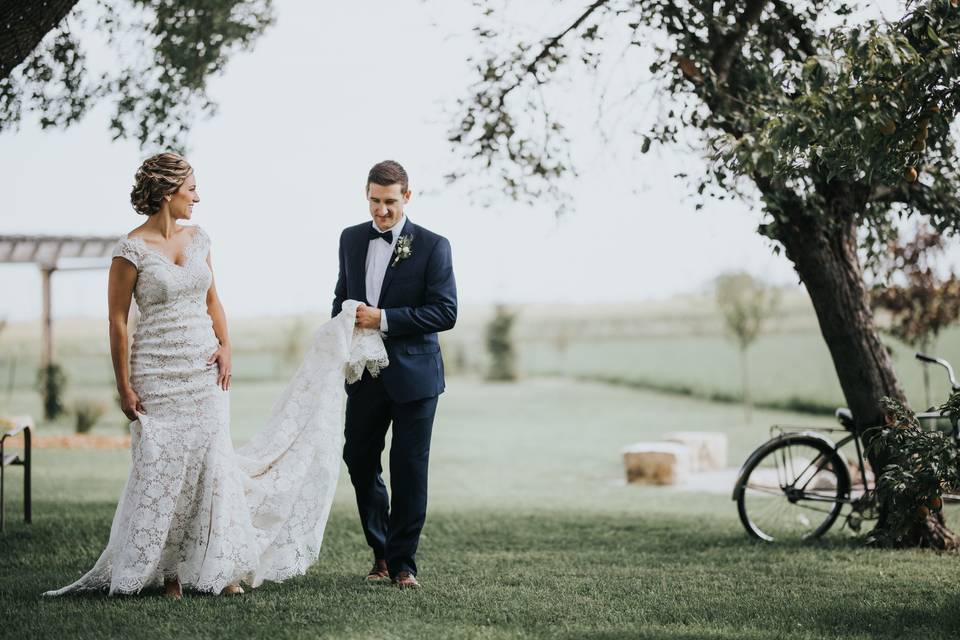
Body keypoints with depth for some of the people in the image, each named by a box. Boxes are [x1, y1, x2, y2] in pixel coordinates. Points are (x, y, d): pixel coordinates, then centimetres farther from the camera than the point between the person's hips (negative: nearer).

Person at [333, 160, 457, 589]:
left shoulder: (432, 246, -8)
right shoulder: (351, 239, 7)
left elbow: (446, 312, -13)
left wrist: (384, 319, -19)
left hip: (413, 374, -5)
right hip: (364, 373, 5)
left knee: (409, 471, 0)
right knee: (359, 461, 10)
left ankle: (402, 562, 10)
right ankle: (380, 551, 26)